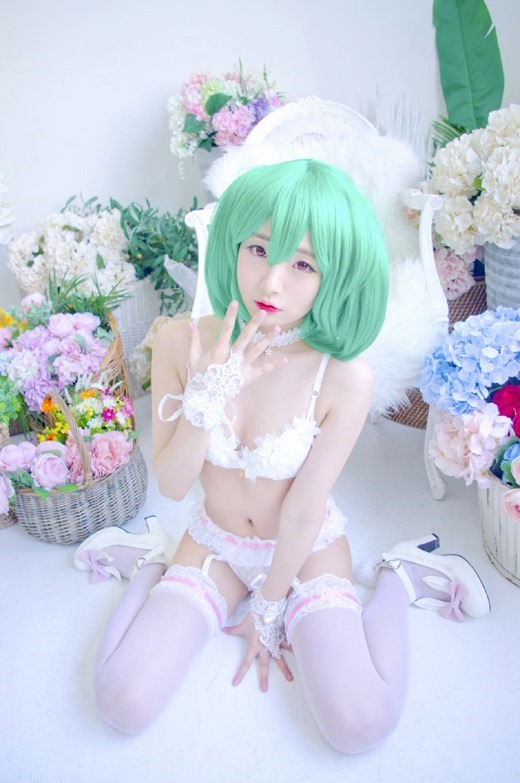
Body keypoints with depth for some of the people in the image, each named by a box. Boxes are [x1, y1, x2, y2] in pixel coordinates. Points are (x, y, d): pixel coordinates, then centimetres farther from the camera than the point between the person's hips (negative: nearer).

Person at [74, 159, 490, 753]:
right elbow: (172, 485, -14)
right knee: (124, 704, -11)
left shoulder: (345, 377, -25)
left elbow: (302, 513, -16)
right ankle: (152, 562, 16)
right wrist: (207, 397, -31)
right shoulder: (181, 343, -18)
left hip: (307, 549, -2)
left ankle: (398, 578, 7)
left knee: (360, 724, -20)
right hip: (215, 542, 2)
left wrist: (267, 612, -5)